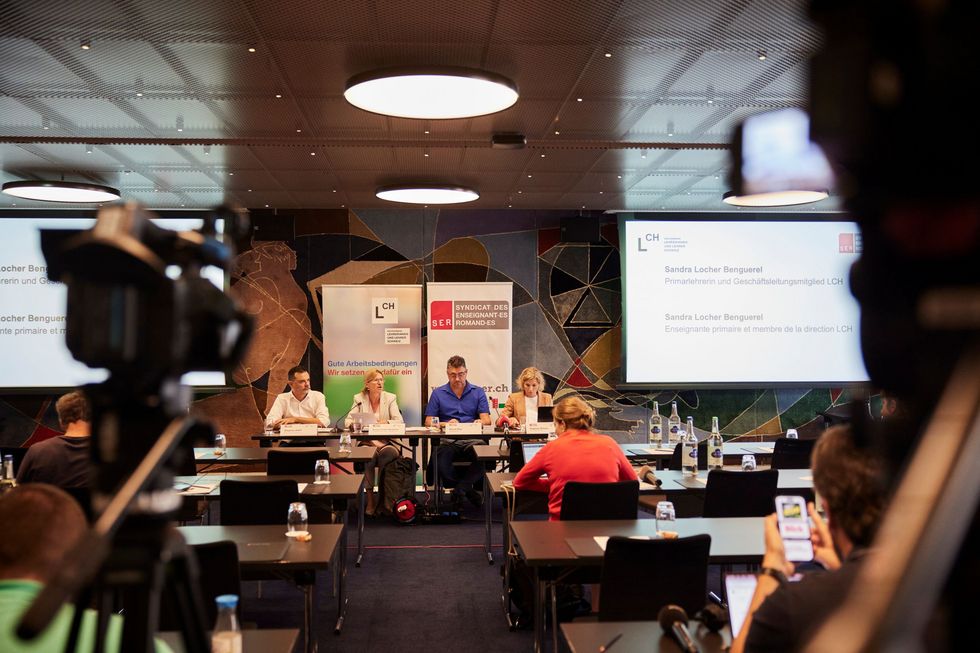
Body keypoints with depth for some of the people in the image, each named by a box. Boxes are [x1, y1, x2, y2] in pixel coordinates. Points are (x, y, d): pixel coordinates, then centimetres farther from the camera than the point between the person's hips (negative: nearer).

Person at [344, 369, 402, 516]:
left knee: (388, 454, -33)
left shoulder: (390, 398, 8)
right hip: (366, 442, 0)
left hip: (387, 442, 0)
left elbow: (399, 421, -3)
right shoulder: (359, 399, 9)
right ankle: (370, 497, -22)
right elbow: (347, 422, 2)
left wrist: (386, 422, -23)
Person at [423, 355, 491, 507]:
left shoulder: (478, 392, 17)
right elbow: (428, 422, 9)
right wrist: (445, 424, -11)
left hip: (472, 439, 0)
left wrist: (480, 422, -18)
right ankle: (470, 491, -9)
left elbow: (486, 419, 8)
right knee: (440, 464, -33)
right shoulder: (438, 393, 16)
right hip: (447, 441, 0)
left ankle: (461, 488, -14)